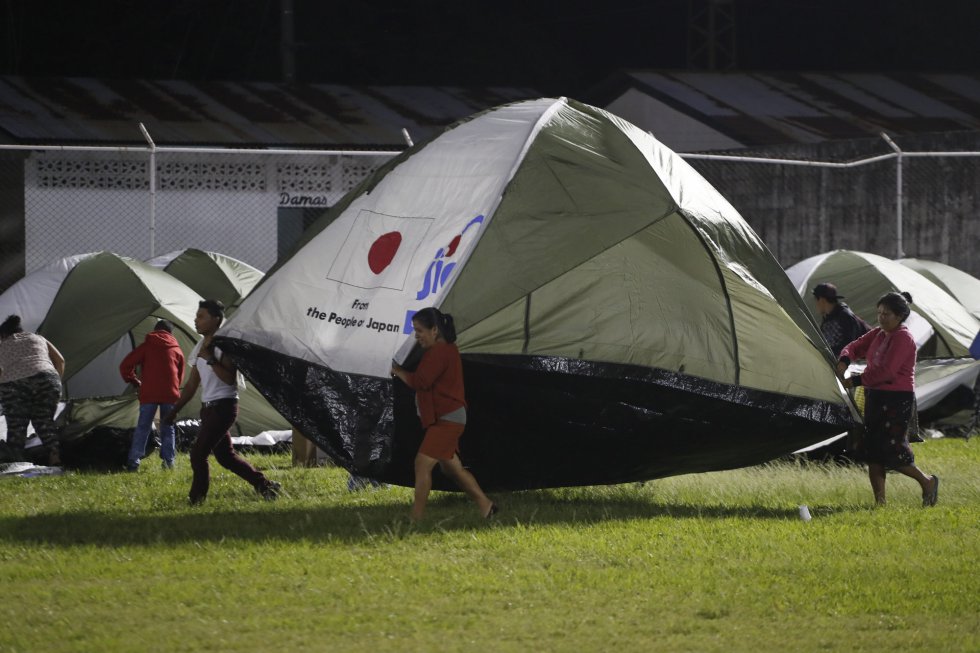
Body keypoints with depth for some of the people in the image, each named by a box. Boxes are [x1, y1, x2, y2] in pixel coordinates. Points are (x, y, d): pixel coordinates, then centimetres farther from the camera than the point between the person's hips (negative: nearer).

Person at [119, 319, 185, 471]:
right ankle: (169, 460, 5)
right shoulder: (177, 350, 12)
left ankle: (133, 461, -5)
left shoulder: (146, 347, 4)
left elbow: (125, 366, 0)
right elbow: (180, 376, 20)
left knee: (142, 427, 2)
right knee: (167, 428, 12)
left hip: (149, 394, -2)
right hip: (170, 394, 2)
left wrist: (133, 381, 14)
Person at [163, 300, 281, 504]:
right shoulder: (200, 347, 13)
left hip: (223, 406, -9)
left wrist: (210, 358, -25)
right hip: (208, 408, 9)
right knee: (225, 455, 12)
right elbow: (192, 384, 18)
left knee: (198, 453, -12)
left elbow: (229, 378, -21)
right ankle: (265, 485, 21)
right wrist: (175, 410, 17)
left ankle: (197, 500, -5)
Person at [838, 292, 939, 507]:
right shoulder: (878, 334, 12)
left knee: (893, 450, -9)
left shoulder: (903, 338, -15)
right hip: (876, 397, 9)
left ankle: (927, 482, 12)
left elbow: (886, 370, -23)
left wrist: (856, 381, -22)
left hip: (897, 400, -9)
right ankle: (879, 500, 9)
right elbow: (856, 347, 12)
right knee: (873, 449, 6)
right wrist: (844, 360, -11)